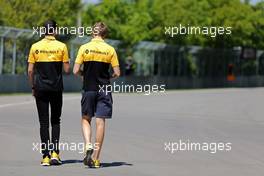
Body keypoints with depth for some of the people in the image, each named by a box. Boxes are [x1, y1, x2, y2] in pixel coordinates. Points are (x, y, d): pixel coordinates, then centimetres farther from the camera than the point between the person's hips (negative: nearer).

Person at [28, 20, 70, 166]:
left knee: (44, 122, 3)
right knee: (55, 121, 13)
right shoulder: (61, 47, -4)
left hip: (40, 88, 0)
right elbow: (67, 69, -5)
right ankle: (55, 152, 0)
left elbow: (30, 70, 0)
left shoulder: (35, 47, -1)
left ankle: (46, 156, 0)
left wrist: (33, 87, 10)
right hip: (56, 88, 0)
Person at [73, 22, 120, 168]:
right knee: (100, 122, 3)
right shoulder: (110, 50, -2)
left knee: (86, 119, 15)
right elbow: (117, 73, -3)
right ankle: (95, 158, 4)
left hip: (88, 89, 0)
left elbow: (76, 71, -7)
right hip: (104, 90, 0)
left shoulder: (84, 48, -4)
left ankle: (88, 146, -8)